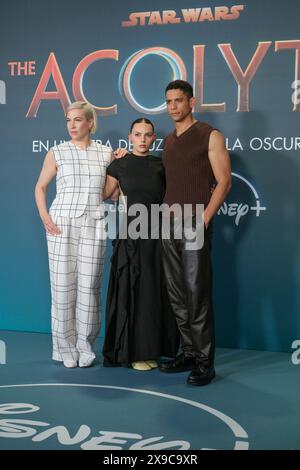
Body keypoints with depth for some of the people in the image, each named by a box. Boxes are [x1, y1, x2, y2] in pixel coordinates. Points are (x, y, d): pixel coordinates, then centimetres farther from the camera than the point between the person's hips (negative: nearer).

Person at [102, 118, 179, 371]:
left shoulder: (161, 166, 8)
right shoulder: (120, 164, 3)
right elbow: (104, 193, 8)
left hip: (157, 234, 2)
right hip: (131, 234, -2)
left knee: (157, 291, 5)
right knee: (133, 291, 0)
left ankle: (151, 349, 17)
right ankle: (133, 351, 11)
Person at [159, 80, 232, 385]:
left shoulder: (209, 136, -1)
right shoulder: (168, 141, 18)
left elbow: (223, 181, -7)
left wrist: (204, 218, -15)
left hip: (195, 223, -6)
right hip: (168, 223, 7)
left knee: (197, 293, -7)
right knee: (176, 293, 7)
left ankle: (205, 363, 1)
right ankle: (190, 352, 18)